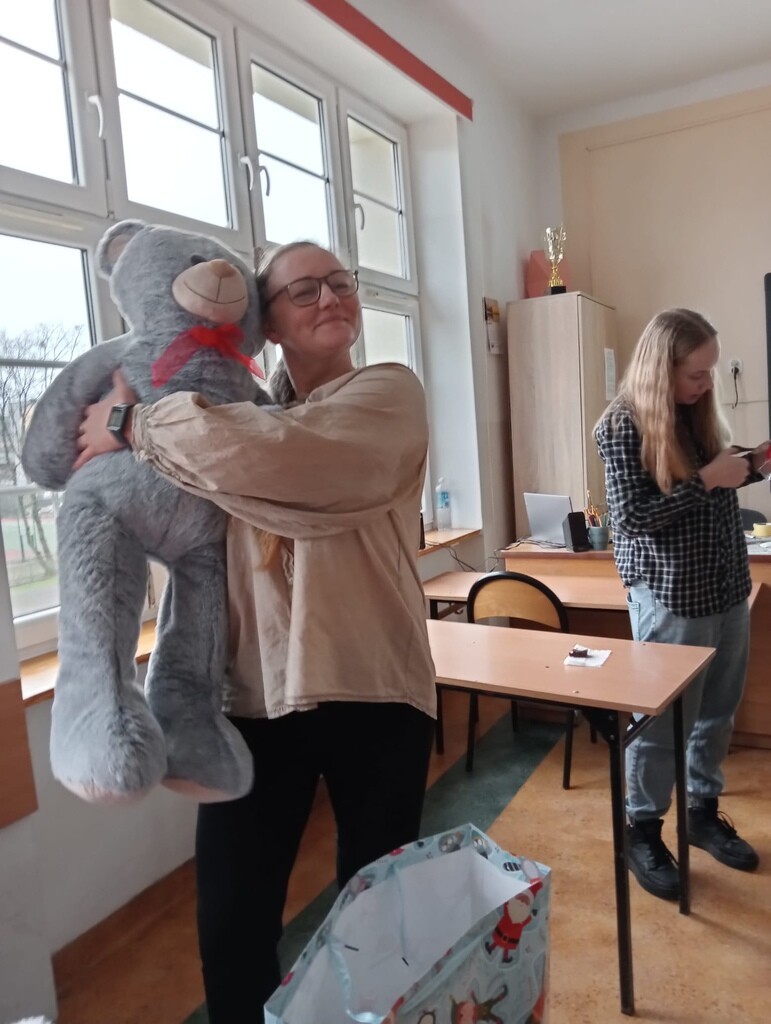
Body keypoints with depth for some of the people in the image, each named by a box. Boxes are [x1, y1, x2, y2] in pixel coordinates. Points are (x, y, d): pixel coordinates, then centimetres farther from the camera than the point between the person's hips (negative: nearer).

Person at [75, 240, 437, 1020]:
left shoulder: (388, 393, -6)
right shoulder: (243, 413, 12)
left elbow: (271, 458, -24)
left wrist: (134, 427, -12)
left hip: (369, 689, -3)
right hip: (253, 691, 4)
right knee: (229, 920, 9)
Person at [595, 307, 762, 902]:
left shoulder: (698, 412, 8)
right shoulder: (624, 425, -13)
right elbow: (630, 516, -18)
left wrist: (751, 466, 1)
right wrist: (708, 480, -19)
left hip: (727, 589, 7)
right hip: (671, 597, -7)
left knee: (717, 712, 16)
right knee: (661, 719, 6)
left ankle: (704, 812, 36)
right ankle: (642, 831, 24)